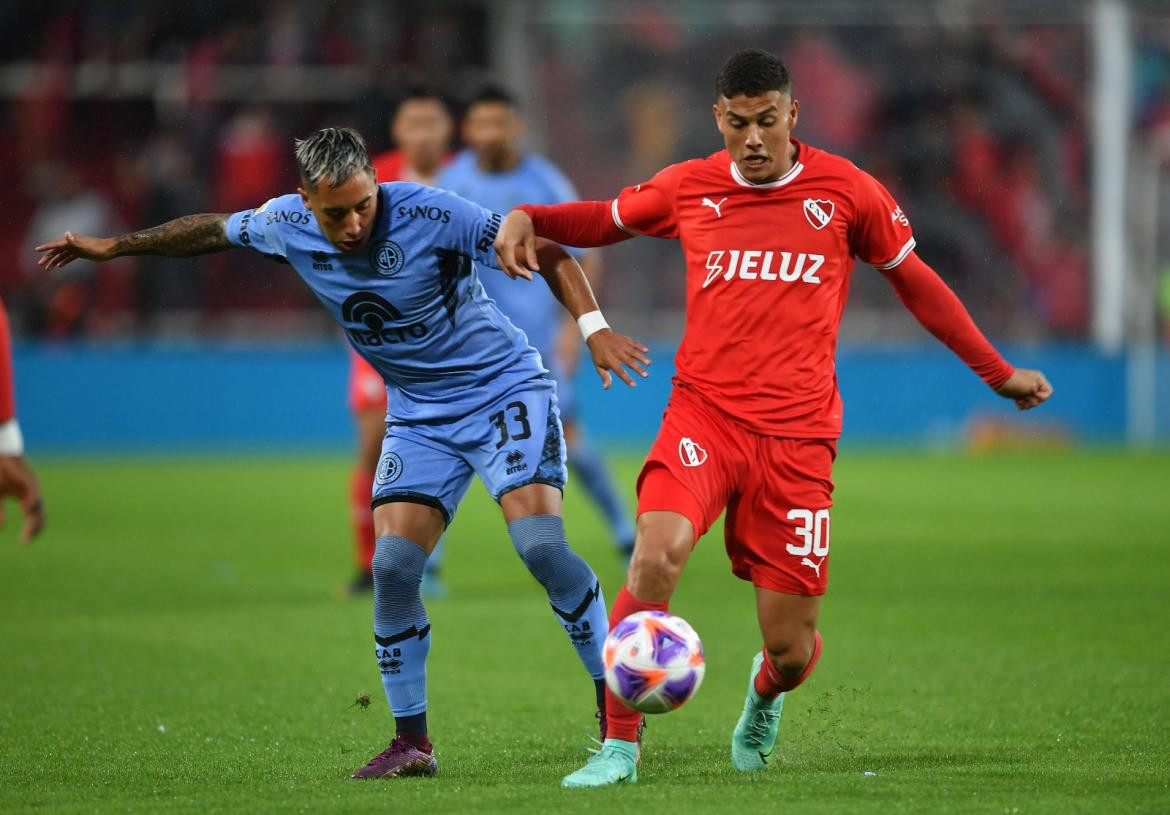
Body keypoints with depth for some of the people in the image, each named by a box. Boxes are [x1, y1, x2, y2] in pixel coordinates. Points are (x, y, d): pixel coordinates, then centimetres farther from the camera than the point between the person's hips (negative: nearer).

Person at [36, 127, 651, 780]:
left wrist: (594, 328, -26)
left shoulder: (432, 214, -22)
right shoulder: (287, 224, -8)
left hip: (506, 389, -5)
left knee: (540, 544, -21)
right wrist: (112, 247, 23)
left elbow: (546, 252, -15)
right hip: (420, 416, 5)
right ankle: (412, 743, 3)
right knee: (393, 566, -10)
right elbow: (212, 230, 13)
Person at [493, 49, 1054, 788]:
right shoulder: (688, 189, 5)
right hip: (704, 414, 0)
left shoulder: (845, 191, 3)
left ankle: (765, 695, 39)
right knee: (658, 550, -30)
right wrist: (529, 218, 5)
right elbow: (605, 219, 24)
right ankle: (620, 745, -17)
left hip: (797, 435, 0)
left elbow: (915, 281, 16)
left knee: (792, 646, -1)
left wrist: (999, 373, 19)